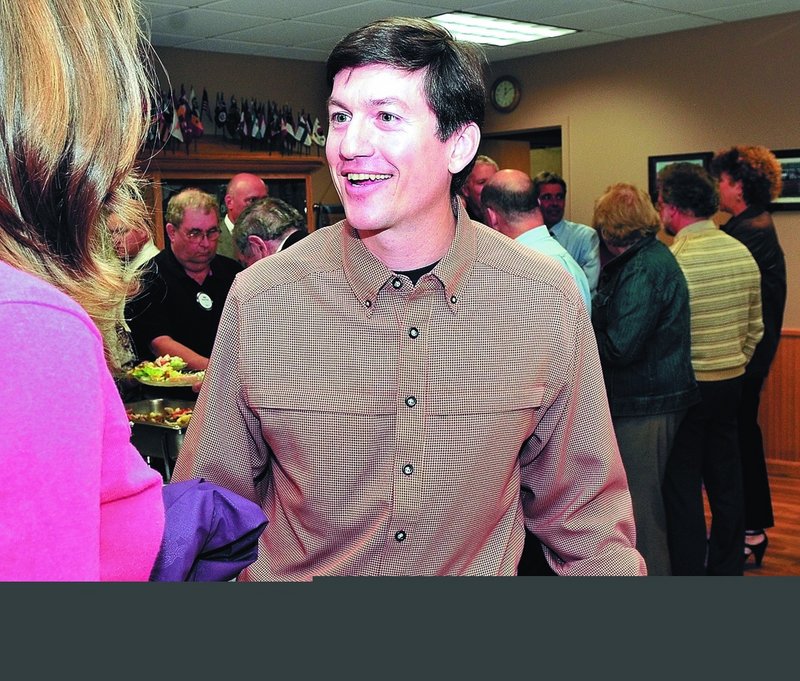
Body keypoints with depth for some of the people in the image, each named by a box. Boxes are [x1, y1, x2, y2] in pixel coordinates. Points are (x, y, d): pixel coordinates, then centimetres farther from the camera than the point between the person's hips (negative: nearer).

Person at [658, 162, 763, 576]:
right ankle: (727, 571, 27)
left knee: (682, 486, 3)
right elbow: (755, 328, 10)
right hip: (731, 382, 7)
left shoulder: (671, 262, -19)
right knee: (726, 481, 15)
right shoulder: (743, 254, 3)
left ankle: (689, 576, 11)